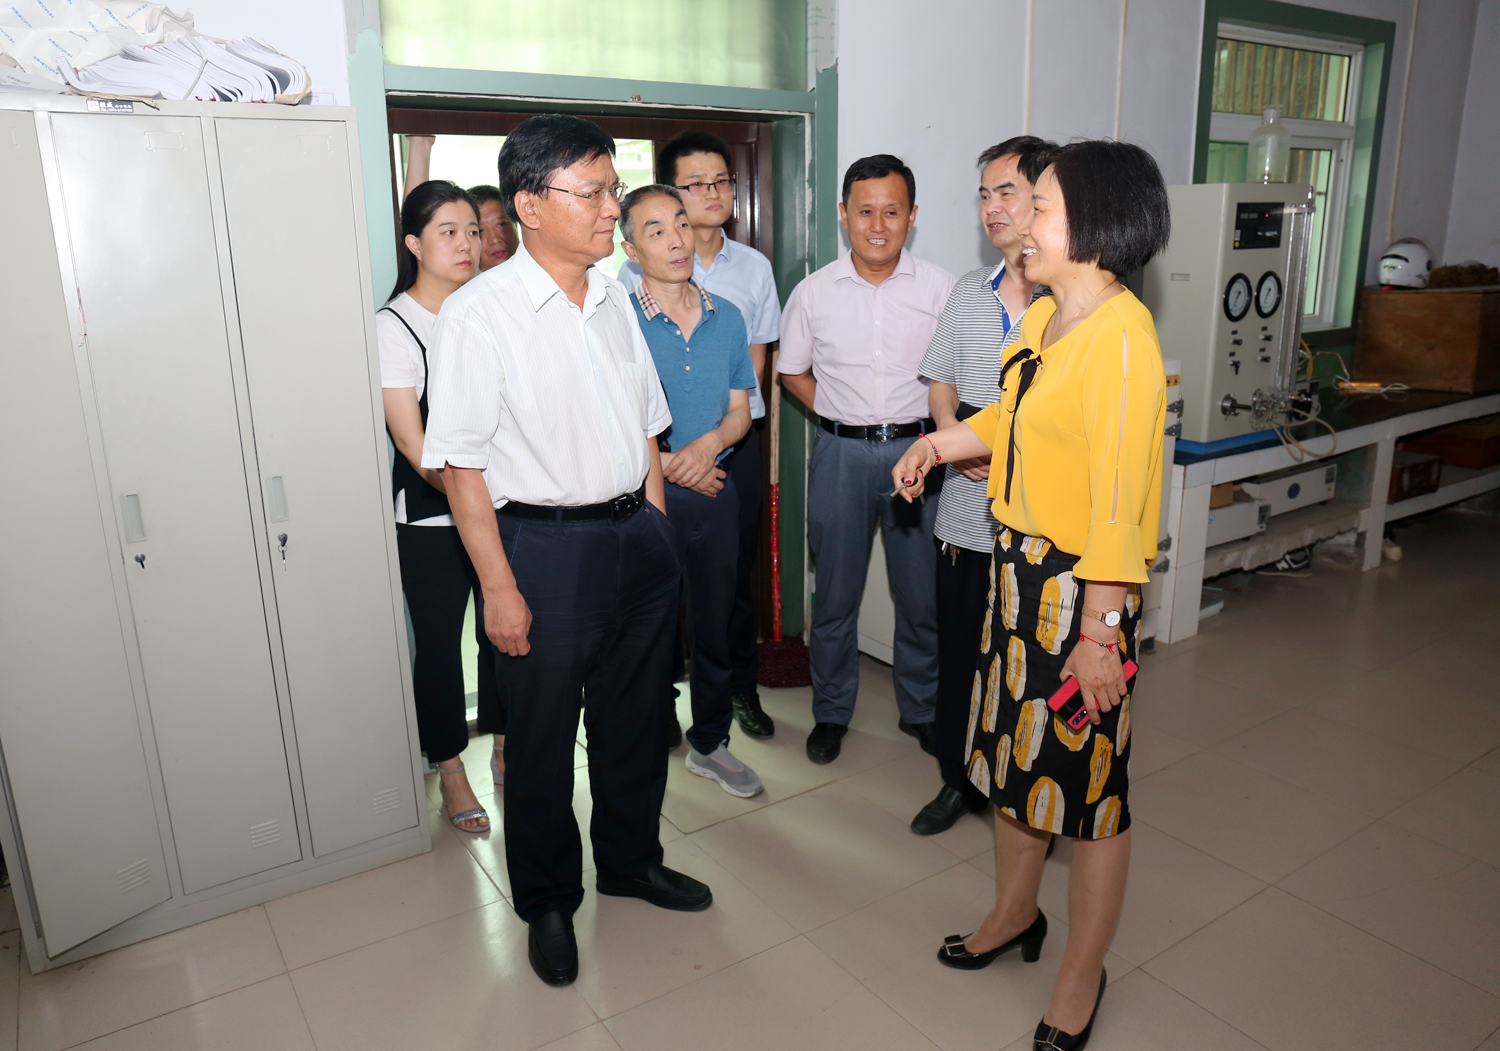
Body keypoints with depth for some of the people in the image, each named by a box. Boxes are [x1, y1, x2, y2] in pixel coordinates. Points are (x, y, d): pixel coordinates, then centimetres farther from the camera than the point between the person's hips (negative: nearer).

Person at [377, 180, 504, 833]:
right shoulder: (395, 325, -8)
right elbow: (412, 443, -12)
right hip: (430, 518, -4)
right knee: (439, 642, 6)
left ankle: (504, 749, 31)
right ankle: (451, 772, 24)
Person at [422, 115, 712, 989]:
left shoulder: (614, 299, 8)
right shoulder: (480, 312, -12)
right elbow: (461, 462, -13)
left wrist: (657, 529, 10)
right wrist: (500, 587, -15)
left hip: (639, 533, 6)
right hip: (546, 545, -6)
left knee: (636, 716, 18)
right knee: (543, 736, 10)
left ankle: (631, 858, 42)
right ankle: (549, 901, 32)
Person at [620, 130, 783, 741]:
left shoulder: (754, 267, 9)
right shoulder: (641, 271, -1)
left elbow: (756, 355, 13)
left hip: (736, 435, 3)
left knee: (736, 567, 9)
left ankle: (740, 685, 26)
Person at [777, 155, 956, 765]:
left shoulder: (941, 288, 0)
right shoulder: (814, 292, 2)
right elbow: (793, 371, 13)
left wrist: (934, 433, -4)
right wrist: (844, 417, 2)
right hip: (841, 455, 0)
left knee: (923, 594, 8)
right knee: (836, 594, 8)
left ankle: (920, 709, 29)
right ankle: (831, 712, 27)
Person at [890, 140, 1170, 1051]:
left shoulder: (1122, 335, -20)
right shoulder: (1041, 316, 7)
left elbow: (1119, 497, -22)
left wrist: (1101, 631, -21)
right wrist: (938, 443, 9)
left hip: (1083, 585, -9)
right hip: (1020, 566, 9)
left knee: (1088, 778, 7)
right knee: (1013, 748, 21)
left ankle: (1081, 976, 29)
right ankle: (1015, 913, 44)